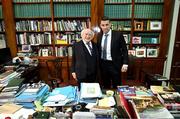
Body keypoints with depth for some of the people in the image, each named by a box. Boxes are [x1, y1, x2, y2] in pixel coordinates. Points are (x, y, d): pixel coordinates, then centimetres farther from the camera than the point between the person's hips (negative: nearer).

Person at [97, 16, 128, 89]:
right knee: (105, 86, 16)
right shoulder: (99, 35, 3)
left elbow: (124, 50, -6)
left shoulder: (118, 35, -10)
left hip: (115, 64, -3)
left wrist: (125, 63, -12)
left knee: (116, 87, 11)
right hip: (103, 64, 4)